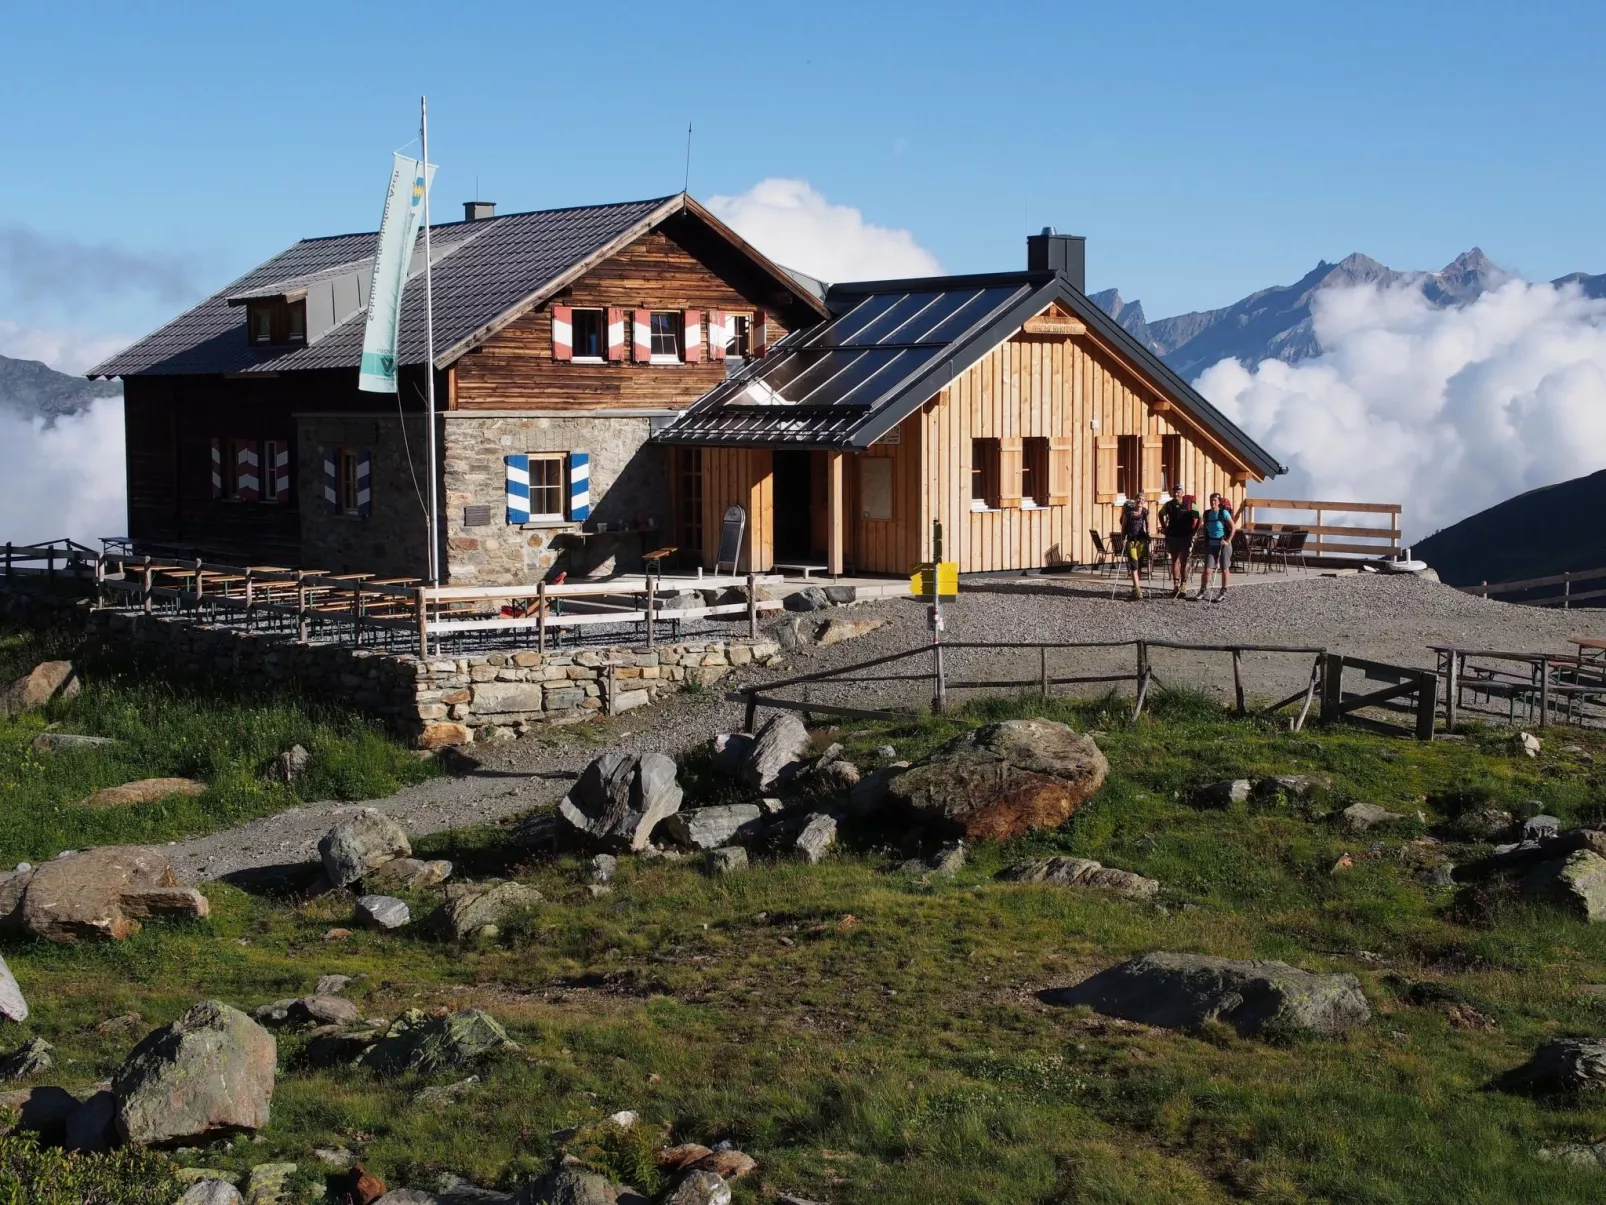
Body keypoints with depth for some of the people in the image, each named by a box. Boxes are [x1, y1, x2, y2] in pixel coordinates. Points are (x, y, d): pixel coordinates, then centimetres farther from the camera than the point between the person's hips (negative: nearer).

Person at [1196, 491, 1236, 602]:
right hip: (1211, 544, 4)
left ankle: (1223, 592, 14)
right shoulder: (1207, 514, 5)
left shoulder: (1224, 513, -9)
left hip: (1223, 544, -4)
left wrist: (1228, 541, -12)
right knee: (1207, 569, -3)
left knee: (1225, 569, 4)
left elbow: (1233, 527, -8)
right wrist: (1205, 543, 11)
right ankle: (1204, 589, 10)